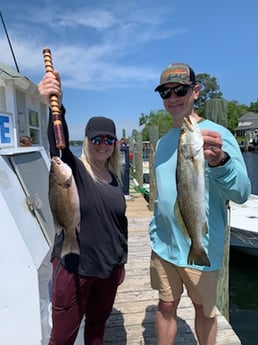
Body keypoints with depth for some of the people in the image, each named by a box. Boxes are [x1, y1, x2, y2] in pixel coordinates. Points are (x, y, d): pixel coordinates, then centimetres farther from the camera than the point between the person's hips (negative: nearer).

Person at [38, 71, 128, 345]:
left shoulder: (115, 178, 3)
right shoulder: (73, 170, -12)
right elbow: (58, 147, -35)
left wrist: (121, 261, 15)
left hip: (109, 268, 5)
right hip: (73, 267, -4)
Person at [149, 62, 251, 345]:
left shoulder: (217, 135, -13)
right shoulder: (163, 141, 6)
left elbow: (241, 193, -26)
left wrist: (218, 161, -45)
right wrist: (155, 233, 13)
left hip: (201, 248, -4)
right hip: (162, 246, 5)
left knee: (204, 310, 18)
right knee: (166, 306, 18)